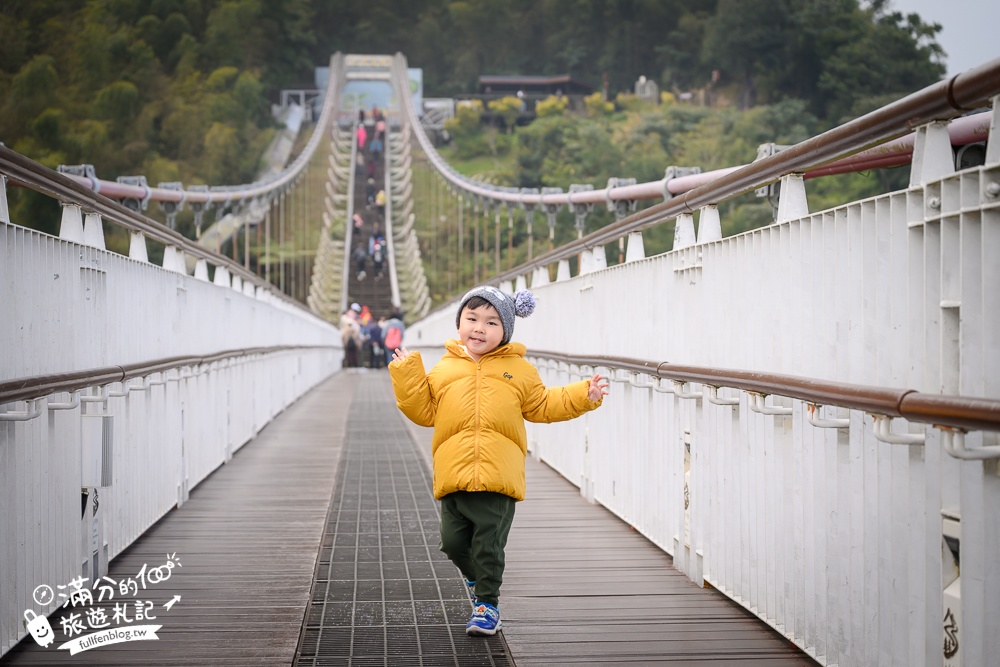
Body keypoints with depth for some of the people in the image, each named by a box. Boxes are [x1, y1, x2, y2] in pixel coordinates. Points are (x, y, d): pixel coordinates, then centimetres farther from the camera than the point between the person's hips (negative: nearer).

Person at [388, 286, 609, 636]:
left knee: (489, 543, -1)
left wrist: (582, 396, 5)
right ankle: (477, 576, 34)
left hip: (498, 475, -2)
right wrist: (407, 377, 3)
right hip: (454, 473, 2)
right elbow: (424, 411, 12)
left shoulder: (519, 370, 9)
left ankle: (487, 601, 14)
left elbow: (543, 406, 14)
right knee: (453, 540, 5)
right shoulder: (444, 369, 10)